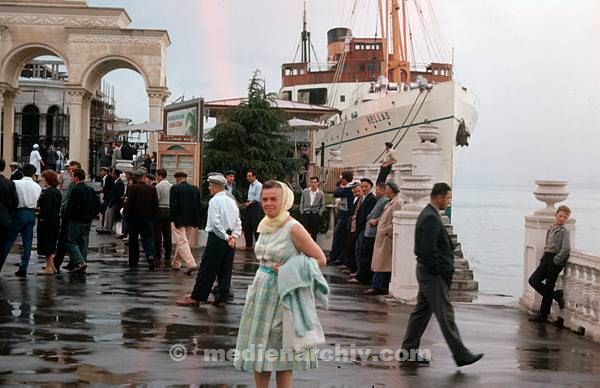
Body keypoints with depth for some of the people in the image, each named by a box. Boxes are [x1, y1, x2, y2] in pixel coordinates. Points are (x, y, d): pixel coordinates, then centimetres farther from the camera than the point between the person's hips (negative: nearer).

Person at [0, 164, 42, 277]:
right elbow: (38, 202, 3)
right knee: (27, 243, 7)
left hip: (19, 213, -3)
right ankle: (23, 269, 6)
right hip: (31, 214, 3)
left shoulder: (16, 183, -6)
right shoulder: (37, 187, 5)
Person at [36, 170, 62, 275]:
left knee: (47, 246, -3)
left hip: (47, 221, -9)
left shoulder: (47, 192, -17)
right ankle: (52, 266, 21)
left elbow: (46, 208, -21)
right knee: (51, 245, 16)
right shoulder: (57, 192, 11)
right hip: (55, 221, 9)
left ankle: (49, 268, 1)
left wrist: (42, 218, -14)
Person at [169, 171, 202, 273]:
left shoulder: (175, 188, -8)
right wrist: (197, 221, 10)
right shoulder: (195, 189, 7)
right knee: (183, 241, 18)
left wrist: (173, 218, -5)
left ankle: (191, 264, -20)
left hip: (179, 220, -6)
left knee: (182, 242, -6)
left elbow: (173, 205, -15)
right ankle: (176, 263, 29)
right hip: (191, 221, 6)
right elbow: (199, 206, 6)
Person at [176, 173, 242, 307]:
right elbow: (238, 224, 9)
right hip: (229, 240, 7)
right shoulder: (231, 201, 13)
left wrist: (226, 237, -14)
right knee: (225, 270, 9)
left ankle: (196, 297, 4)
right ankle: (221, 298, 12)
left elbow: (216, 223, -19)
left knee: (207, 268, -2)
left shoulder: (214, 200, -10)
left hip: (217, 237, -7)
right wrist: (234, 237, 0)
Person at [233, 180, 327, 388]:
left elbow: (320, 259, -14)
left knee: (280, 351, 2)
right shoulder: (265, 225, 7)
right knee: (259, 347, 12)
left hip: (282, 293, -7)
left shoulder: (293, 228, -15)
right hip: (261, 290, 7)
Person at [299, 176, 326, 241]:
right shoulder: (305, 191, 2)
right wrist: (302, 212, -1)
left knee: (314, 232, 4)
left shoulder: (321, 193, 1)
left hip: (315, 214, 0)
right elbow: (302, 202, 7)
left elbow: (322, 205, 5)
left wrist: (319, 213, -5)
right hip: (306, 213, 0)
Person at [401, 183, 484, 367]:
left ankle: (409, 350, 20)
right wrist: (439, 271, -16)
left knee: (422, 311, 14)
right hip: (433, 274, -10)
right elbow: (428, 250, -24)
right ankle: (461, 355, 2)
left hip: (427, 271, 10)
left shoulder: (428, 214, 13)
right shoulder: (431, 218, -19)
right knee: (445, 314, -4)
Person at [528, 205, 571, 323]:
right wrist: (544, 258, 10)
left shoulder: (564, 231, -9)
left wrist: (556, 260, -16)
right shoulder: (550, 228, 12)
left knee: (548, 287, -1)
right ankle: (556, 296, 13)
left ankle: (543, 315, 8)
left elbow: (566, 249, -19)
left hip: (556, 260, -7)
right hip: (547, 258, 7)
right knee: (533, 280, 0)